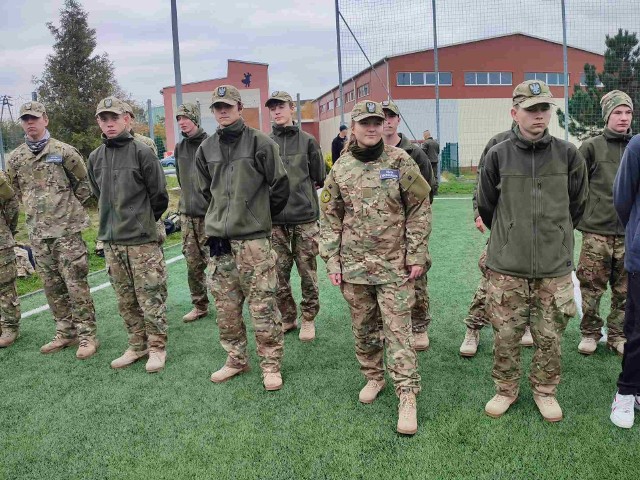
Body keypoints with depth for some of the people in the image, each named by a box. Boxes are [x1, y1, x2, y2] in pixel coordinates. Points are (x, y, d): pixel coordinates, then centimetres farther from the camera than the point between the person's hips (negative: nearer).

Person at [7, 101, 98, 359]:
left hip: (67, 228, -5)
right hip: (37, 231, 5)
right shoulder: (15, 158, 8)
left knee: (76, 283, -4)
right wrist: (35, 208, 17)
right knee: (51, 285, 11)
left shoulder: (63, 151, -5)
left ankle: (87, 335, 4)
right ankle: (65, 332, 23)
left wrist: (71, 206, 6)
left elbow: (84, 182, 4)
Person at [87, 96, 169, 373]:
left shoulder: (142, 152, -8)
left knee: (150, 297, 0)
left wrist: (143, 221, 7)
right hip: (111, 240, 6)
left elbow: (159, 195, -3)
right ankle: (137, 346, 26)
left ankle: (157, 348, 14)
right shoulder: (95, 158, 9)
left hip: (142, 239, -5)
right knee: (125, 300, 13)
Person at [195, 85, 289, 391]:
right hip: (218, 238, 5)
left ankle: (271, 365, 13)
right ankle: (236, 359, 28)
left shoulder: (259, 143, -5)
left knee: (263, 306, -1)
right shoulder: (206, 149, 10)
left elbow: (280, 185, 0)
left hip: (254, 239, -5)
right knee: (226, 307, 11)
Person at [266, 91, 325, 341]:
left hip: (304, 217, -1)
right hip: (274, 219, 1)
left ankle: (308, 318, 22)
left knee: (307, 272, 6)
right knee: (279, 274, 8)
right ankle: (287, 318, 25)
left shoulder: (307, 140, 3)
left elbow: (319, 177, 6)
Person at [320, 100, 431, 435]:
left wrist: (417, 255, -6)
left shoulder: (400, 162, -3)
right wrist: (332, 261, 2)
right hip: (354, 265, 3)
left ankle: (407, 397, 5)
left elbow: (420, 209, -1)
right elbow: (329, 219, 7)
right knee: (363, 328, 15)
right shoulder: (340, 169, 3)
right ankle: (373, 376, 35)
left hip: (395, 264, -3)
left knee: (397, 329, -3)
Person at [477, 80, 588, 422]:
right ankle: (506, 389, 29)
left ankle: (545, 390, 32)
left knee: (550, 337, 11)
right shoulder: (498, 155, -3)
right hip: (506, 266, -1)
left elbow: (577, 205, 11)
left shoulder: (568, 154, -1)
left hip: (555, 267, 1)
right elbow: (486, 206, 9)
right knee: (505, 335, 9)